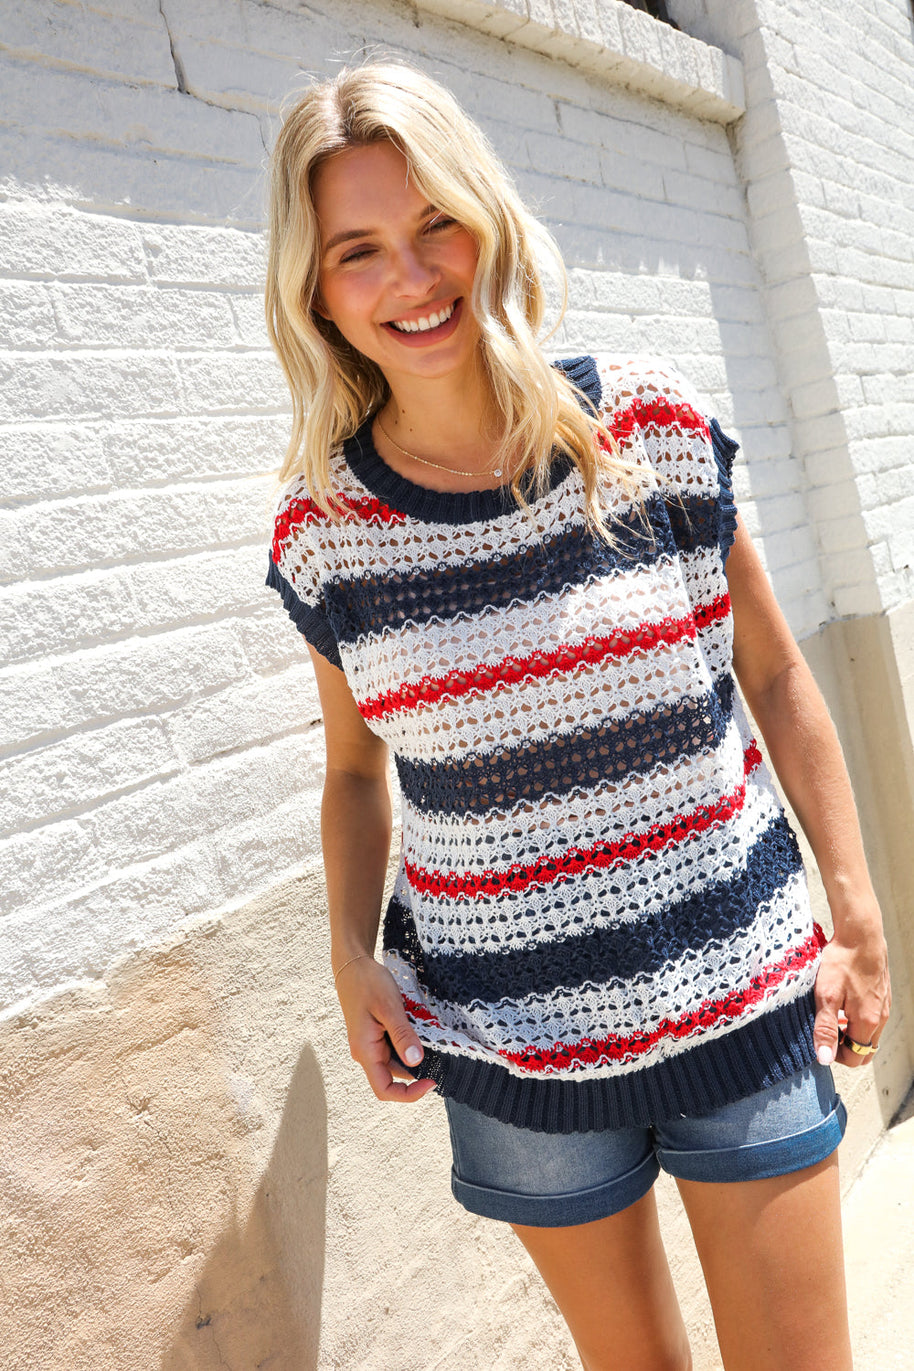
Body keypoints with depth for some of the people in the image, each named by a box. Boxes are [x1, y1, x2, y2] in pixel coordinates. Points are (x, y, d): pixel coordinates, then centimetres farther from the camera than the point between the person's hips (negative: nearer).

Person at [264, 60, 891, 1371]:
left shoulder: (653, 425, -9)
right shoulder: (323, 526, -7)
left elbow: (776, 681, 1)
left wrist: (858, 912, 1)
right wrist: (352, 956, -7)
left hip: (744, 1005, 0)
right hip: (517, 1053, 1)